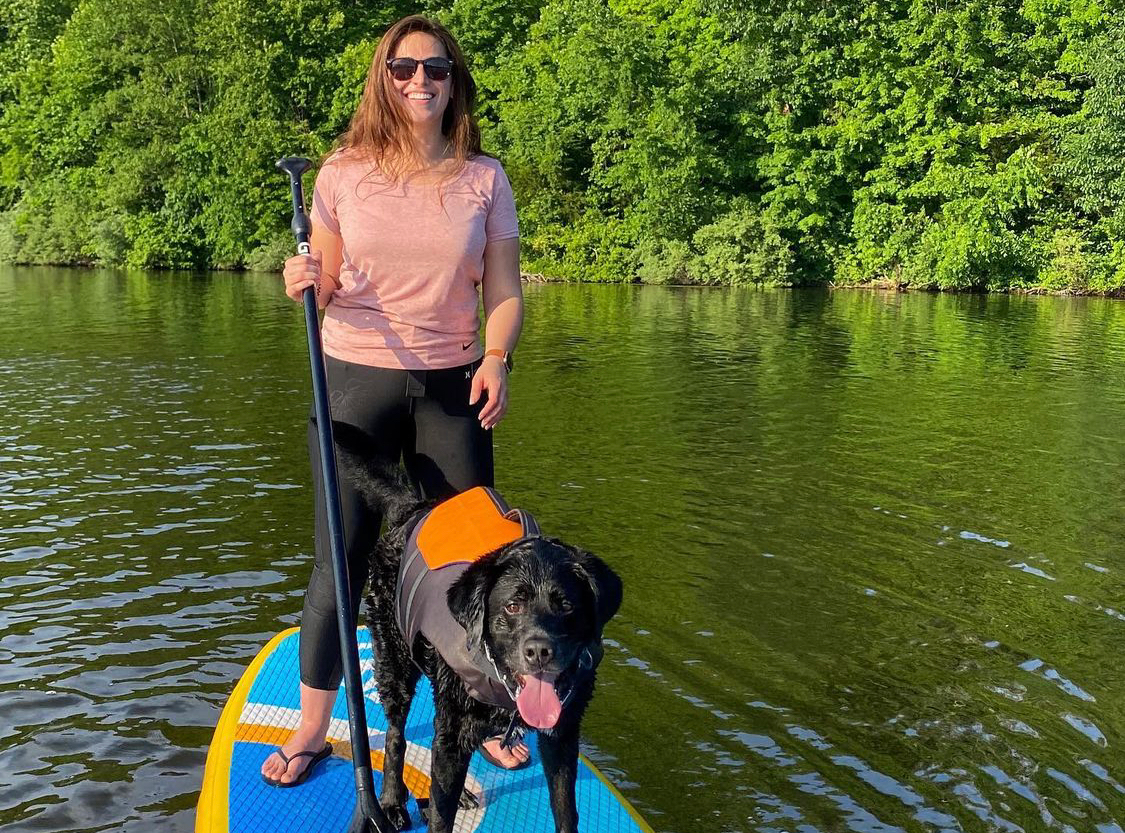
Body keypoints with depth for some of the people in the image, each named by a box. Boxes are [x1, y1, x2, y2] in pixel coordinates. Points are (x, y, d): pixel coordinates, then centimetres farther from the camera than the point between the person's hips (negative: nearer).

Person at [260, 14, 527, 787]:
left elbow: (505, 290, 2)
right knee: (340, 559, 3)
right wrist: (304, 281, -19)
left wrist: (498, 357, -15)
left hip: (452, 387, 1)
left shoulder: (484, 178, 2)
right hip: (356, 378, -1)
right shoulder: (345, 172, -1)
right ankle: (313, 729, 19)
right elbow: (325, 285, 4)